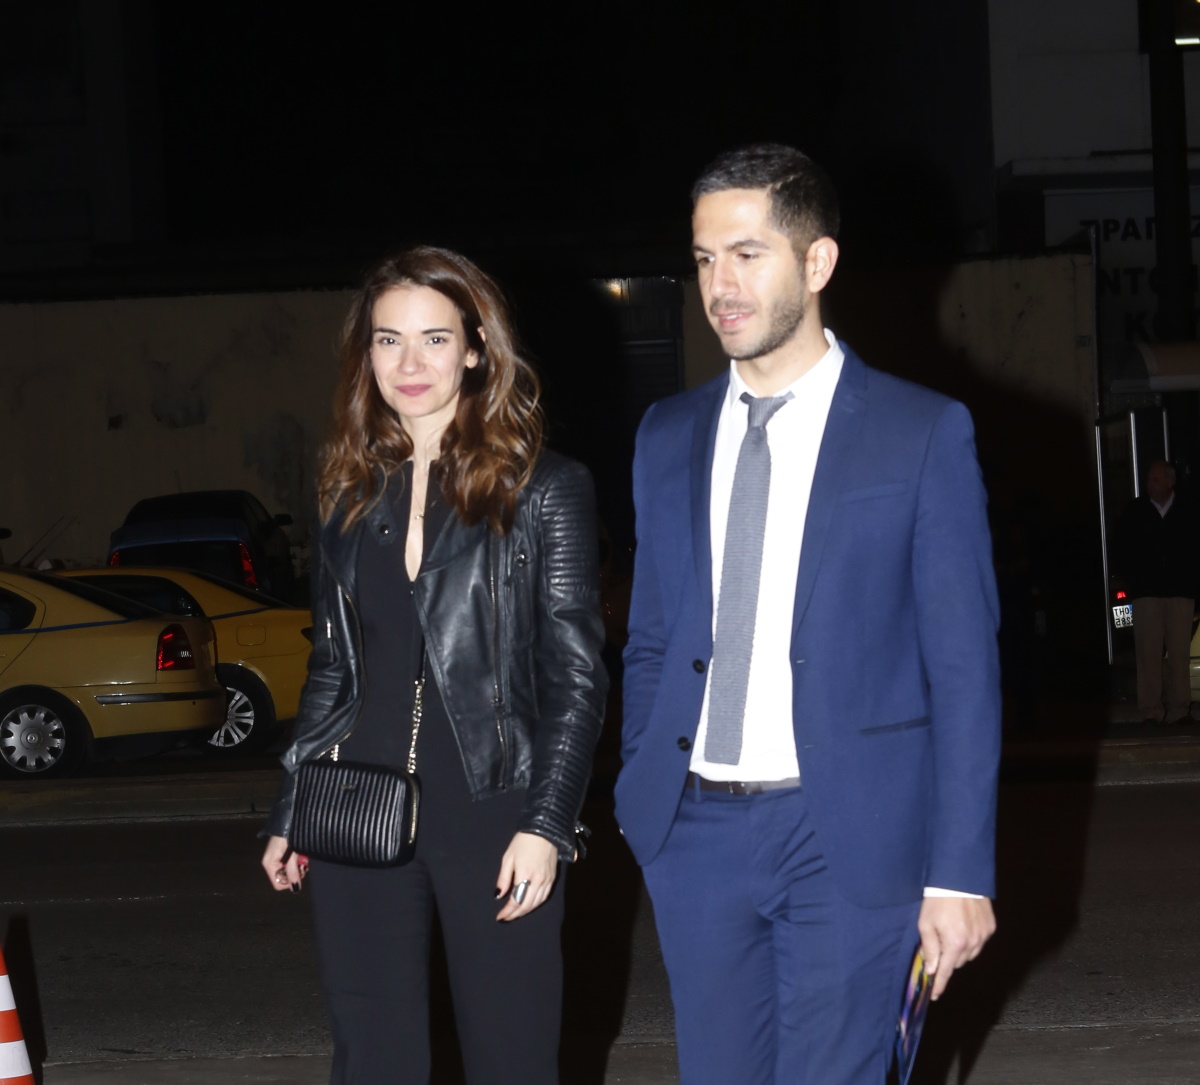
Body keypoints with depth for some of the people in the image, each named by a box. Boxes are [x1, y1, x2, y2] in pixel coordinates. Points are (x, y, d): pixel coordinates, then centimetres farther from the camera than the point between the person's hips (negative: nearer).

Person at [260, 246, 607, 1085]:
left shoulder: (545, 490, -2)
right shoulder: (353, 495, 11)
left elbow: (576, 677, -3)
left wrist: (546, 824, -12)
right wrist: (290, 816, 15)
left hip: (492, 818, -4)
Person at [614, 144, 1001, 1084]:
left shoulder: (923, 433, -3)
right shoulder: (668, 437, 11)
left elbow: (964, 668, -4)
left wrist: (961, 870, -9)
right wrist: (642, 798, 10)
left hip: (847, 835, -4)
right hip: (697, 831, 4)